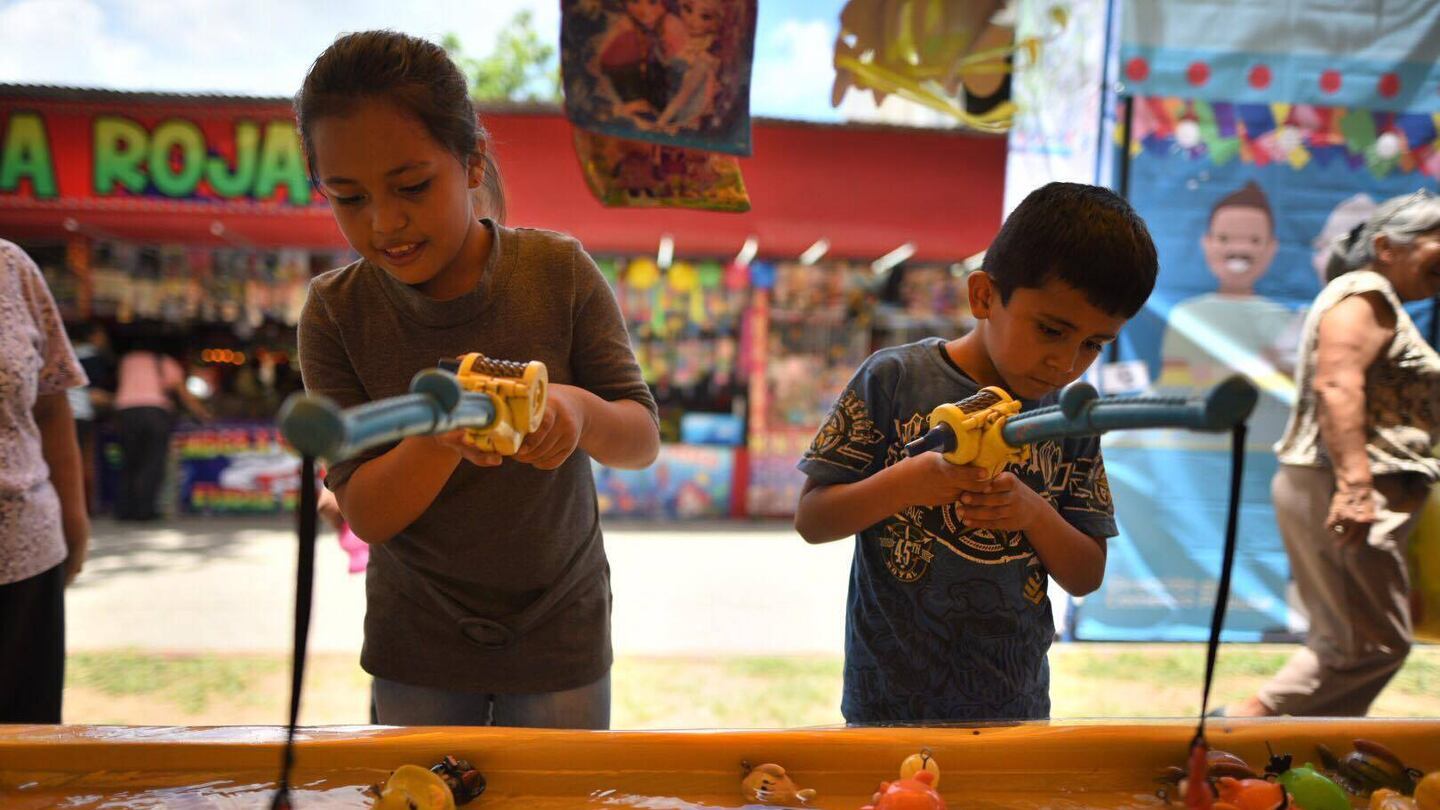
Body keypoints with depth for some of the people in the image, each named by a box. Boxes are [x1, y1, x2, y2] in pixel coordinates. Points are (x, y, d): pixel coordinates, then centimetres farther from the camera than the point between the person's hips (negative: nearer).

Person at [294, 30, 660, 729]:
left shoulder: (558, 271, -14)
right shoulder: (336, 312, -13)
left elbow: (644, 440, -11)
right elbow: (366, 514, -15)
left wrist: (579, 409, -34)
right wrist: (440, 434, -36)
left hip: (559, 635, 0)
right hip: (417, 644, 1)